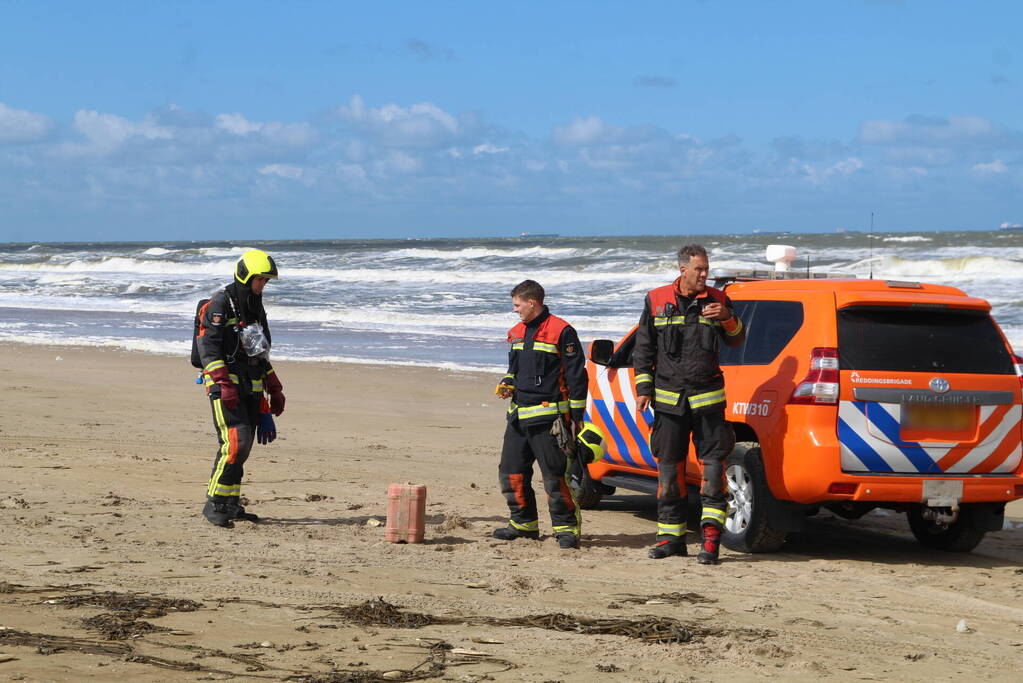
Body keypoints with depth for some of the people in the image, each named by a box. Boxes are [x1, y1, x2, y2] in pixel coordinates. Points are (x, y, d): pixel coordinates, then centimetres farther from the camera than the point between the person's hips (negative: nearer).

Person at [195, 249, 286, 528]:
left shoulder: (256, 308, 19)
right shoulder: (221, 304, -7)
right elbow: (208, 346, -15)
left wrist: (275, 390, 24)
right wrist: (223, 385, -24)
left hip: (250, 387, 8)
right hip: (224, 383, -8)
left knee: (243, 445, 6)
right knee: (235, 442, -17)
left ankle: (231, 505, 13)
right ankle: (214, 505, -12)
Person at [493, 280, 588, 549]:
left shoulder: (561, 332, -7)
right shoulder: (517, 333, 17)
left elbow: (576, 376, -7)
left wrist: (576, 416, -9)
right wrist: (507, 384, 7)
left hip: (547, 418, -8)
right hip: (518, 416, 8)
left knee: (554, 476, -9)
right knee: (511, 472, 10)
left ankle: (567, 528, -3)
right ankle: (524, 524, 23)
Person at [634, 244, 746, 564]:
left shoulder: (716, 300, 5)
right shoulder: (657, 301, 6)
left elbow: (737, 340, 7)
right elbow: (643, 348, 10)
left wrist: (727, 318, -13)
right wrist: (644, 388, 4)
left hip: (707, 397, -1)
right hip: (668, 397, 1)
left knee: (713, 461, -9)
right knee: (668, 466, 5)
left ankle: (711, 535, -9)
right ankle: (671, 535, 13)